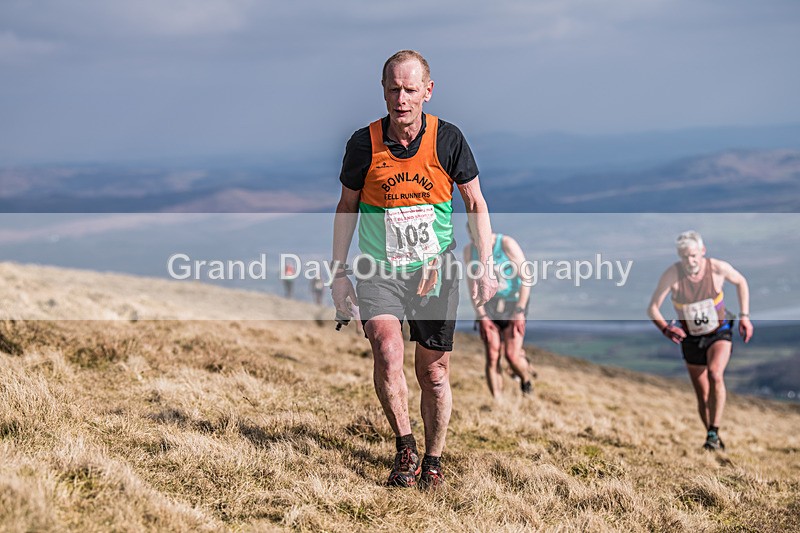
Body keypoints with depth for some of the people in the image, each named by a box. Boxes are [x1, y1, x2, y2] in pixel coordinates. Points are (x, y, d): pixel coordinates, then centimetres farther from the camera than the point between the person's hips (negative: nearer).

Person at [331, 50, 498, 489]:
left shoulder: (448, 139, -7)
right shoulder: (364, 143, -8)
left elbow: (475, 204, 4)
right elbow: (347, 207, 7)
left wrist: (485, 268, 0)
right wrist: (339, 272, 5)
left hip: (435, 271, 1)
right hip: (378, 271, -1)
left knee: (434, 373, 6)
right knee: (387, 350, -24)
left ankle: (433, 460, 25)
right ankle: (404, 446, -7)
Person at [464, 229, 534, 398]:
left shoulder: (508, 244, -19)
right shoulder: (469, 250, -6)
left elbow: (526, 278, -18)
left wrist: (519, 312, -20)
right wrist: (481, 316, -11)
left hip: (513, 304, -3)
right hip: (487, 307, 3)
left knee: (512, 357, -13)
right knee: (492, 357, -10)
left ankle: (526, 380, 20)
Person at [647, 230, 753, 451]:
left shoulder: (718, 268, -20)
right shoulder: (672, 274, -21)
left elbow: (741, 282, 2)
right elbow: (652, 309, -19)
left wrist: (744, 316, -3)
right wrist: (665, 328, -38)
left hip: (719, 333, -1)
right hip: (691, 339, 2)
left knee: (715, 374, -30)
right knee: (703, 396, 7)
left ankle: (714, 432, -26)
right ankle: (714, 441, 27)